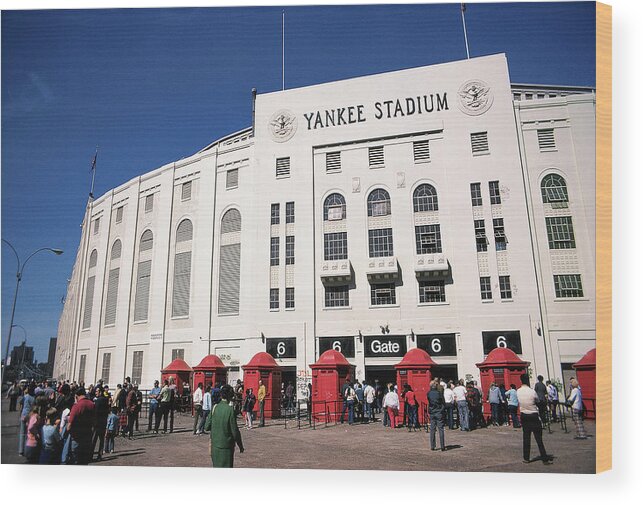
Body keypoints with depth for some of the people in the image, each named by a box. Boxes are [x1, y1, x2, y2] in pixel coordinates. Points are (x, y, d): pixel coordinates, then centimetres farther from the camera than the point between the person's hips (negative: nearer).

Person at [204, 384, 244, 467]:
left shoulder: (214, 407, -4)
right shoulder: (230, 410, -17)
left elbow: (207, 426, 1)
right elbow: (235, 431, -14)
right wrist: (240, 446, -1)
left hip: (214, 444, 5)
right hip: (226, 445, -5)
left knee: (217, 467, 20)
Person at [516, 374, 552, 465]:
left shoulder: (518, 392, -3)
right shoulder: (532, 392, -16)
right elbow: (538, 403, 0)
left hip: (523, 416, 4)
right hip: (534, 417, -4)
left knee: (526, 438, 11)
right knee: (539, 438, 1)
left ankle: (526, 458, 16)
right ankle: (544, 459, 6)